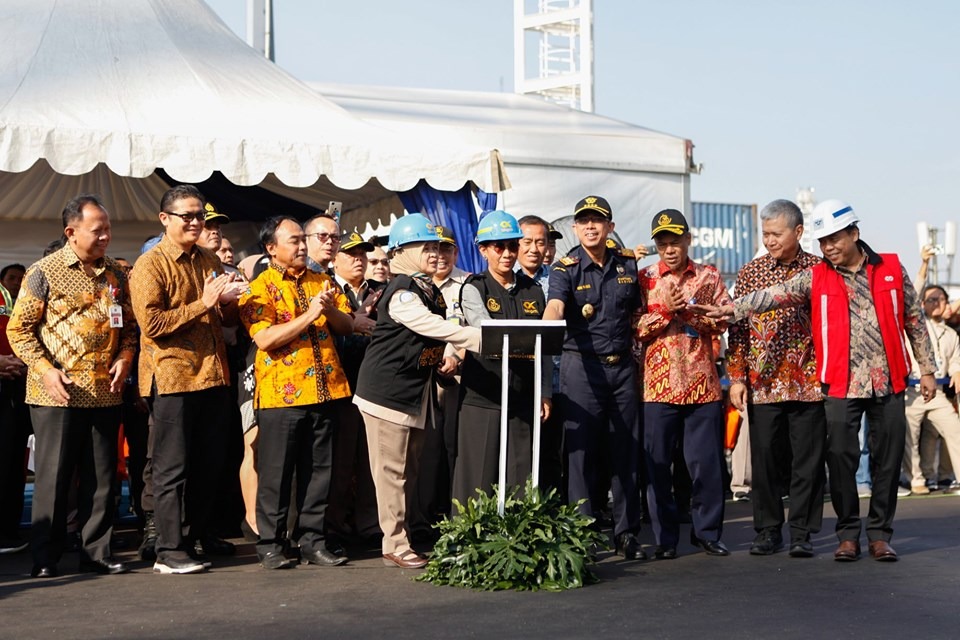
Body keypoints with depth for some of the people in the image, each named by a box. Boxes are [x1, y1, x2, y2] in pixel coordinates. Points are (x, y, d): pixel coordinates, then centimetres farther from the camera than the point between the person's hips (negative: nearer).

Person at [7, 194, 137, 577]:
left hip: (104, 394, 4)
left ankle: (96, 553, 16)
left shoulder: (115, 274, 10)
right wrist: (45, 369, -13)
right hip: (58, 395, -4)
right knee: (53, 477, 1)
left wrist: (124, 358, -1)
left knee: (101, 478, 7)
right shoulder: (45, 272, -3)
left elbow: (129, 323, 17)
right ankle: (45, 559, 10)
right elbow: (19, 329, -3)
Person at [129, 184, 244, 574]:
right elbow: (151, 324, -15)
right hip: (172, 377, -7)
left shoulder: (209, 262, 15)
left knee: (209, 464, 13)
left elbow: (226, 320, 23)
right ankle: (169, 551, 1)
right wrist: (202, 303, -20)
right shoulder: (150, 265, -6)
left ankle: (199, 533, 27)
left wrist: (228, 301, -1)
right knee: (172, 468, -3)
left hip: (211, 375, 7)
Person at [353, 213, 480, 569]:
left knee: (408, 470, 14)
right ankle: (395, 545, 5)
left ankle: (402, 538, 22)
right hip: (388, 390, -9)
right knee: (392, 470, -2)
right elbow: (435, 328, -27)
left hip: (416, 392, 9)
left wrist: (446, 356, 4)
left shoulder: (430, 290, 11)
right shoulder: (402, 293, -18)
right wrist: (485, 337, -31)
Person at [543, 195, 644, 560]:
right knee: (582, 451, -2)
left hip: (623, 365, 4)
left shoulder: (627, 263, 8)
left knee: (626, 451, 6)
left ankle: (627, 533, 15)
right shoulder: (566, 268, -4)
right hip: (582, 366, -4)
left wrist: (636, 342, 7)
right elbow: (555, 305, -24)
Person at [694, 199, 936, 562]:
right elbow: (774, 296, -10)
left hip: (888, 382, 1)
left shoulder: (892, 269, 5)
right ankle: (848, 534, 14)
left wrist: (926, 369, 8)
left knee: (888, 460, 5)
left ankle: (880, 534, 16)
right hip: (841, 385, -1)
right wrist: (731, 310, -24)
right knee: (841, 460, 0)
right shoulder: (815, 278, 3)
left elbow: (914, 321, 10)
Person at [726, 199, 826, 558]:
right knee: (765, 460, 4)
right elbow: (738, 329, 7)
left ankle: (801, 533, 12)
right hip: (763, 383, 1)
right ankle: (768, 531, 16)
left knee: (807, 460, 2)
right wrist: (736, 377, 1)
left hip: (808, 383, -1)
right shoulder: (749, 273, 7)